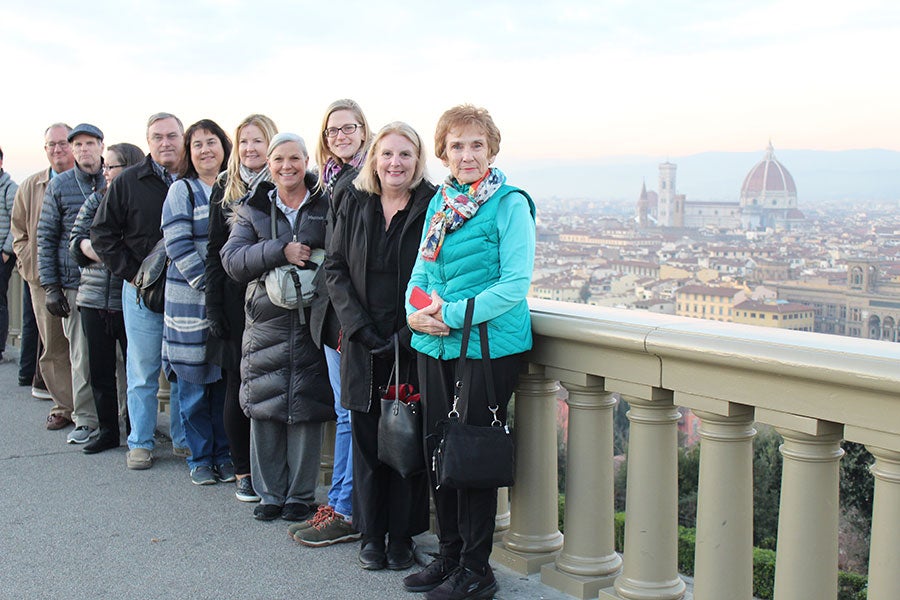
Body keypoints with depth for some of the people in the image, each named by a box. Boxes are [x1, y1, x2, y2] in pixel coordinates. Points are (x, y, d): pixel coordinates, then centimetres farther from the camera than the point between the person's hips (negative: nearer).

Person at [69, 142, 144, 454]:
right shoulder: (95, 201, 13)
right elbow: (76, 240, 7)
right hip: (93, 298, 5)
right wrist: (100, 253, -9)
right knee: (100, 369, 9)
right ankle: (107, 431, 21)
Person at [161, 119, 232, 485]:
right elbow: (178, 245, -9)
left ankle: (224, 455, 19)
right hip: (189, 299, -3)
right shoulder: (181, 191, 1)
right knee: (194, 383, 2)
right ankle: (200, 459, 15)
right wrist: (208, 283, -16)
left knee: (225, 381, 7)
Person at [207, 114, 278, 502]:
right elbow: (215, 251, 7)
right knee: (238, 386, 5)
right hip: (235, 300, 2)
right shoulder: (225, 188, 8)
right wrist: (214, 306, 1)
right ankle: (243, 472, 17)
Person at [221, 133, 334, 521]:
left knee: (306, 407, 1)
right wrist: (281, 252, -15)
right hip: (266, 319, 2)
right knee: (264, 407, 4)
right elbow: (232, 260, -3)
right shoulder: (254, 210, 10)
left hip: (310, 322, -2)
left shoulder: (326, 207, 5)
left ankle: (300, 495, 15)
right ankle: (270, 493, 18)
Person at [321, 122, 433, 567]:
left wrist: (406, 334, -14)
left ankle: (401, 536, 18)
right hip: (363, 344, 3)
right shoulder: (355, 203, 6)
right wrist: (359, 327, -6)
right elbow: (335, 267, 6)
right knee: (367, 439, 9)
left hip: (411, 344, -3)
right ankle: (372, 535, 22)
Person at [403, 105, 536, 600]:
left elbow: (515, 282, -13)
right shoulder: (440, 202, 12)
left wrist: (454, 314, -18)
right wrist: (416, 312, -5)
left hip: (488, 345, -6)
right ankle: (449, 556, 28)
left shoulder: (509, 204, -7)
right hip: (435, 347, 6)